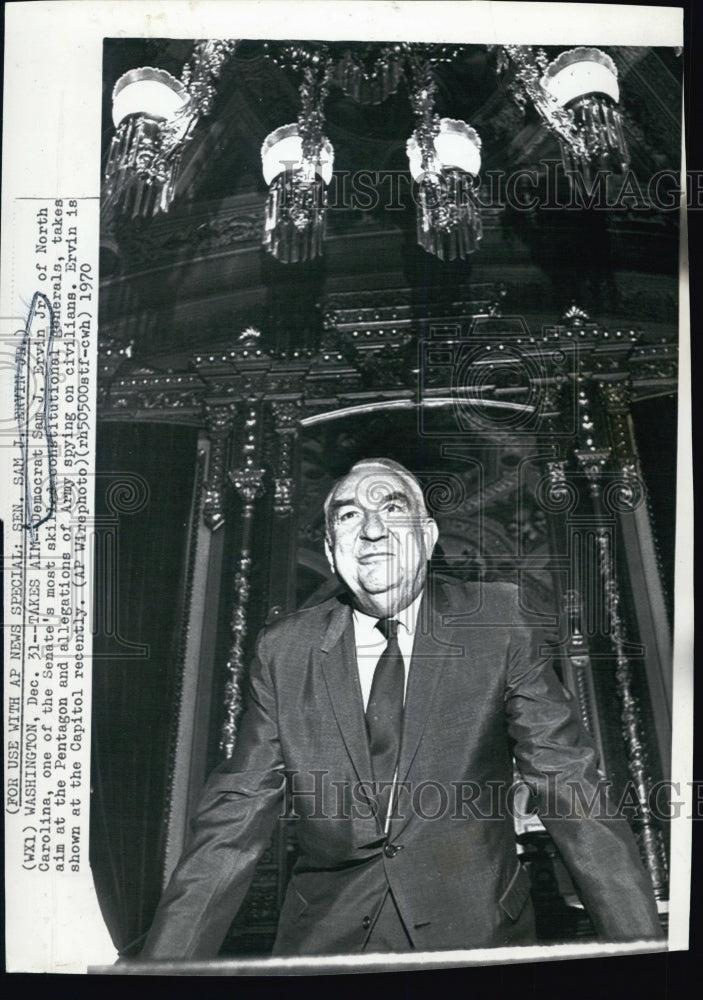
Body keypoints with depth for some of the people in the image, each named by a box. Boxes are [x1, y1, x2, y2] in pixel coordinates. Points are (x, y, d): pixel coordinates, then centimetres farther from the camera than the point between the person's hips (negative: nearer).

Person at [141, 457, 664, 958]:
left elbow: (571, 786, -10)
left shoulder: (497, 622, -9)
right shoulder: (283, 650, -5)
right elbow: (235, 821, -5)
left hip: (477, 933, -1)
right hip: (324, 938, 1)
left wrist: (640, 951, -16)